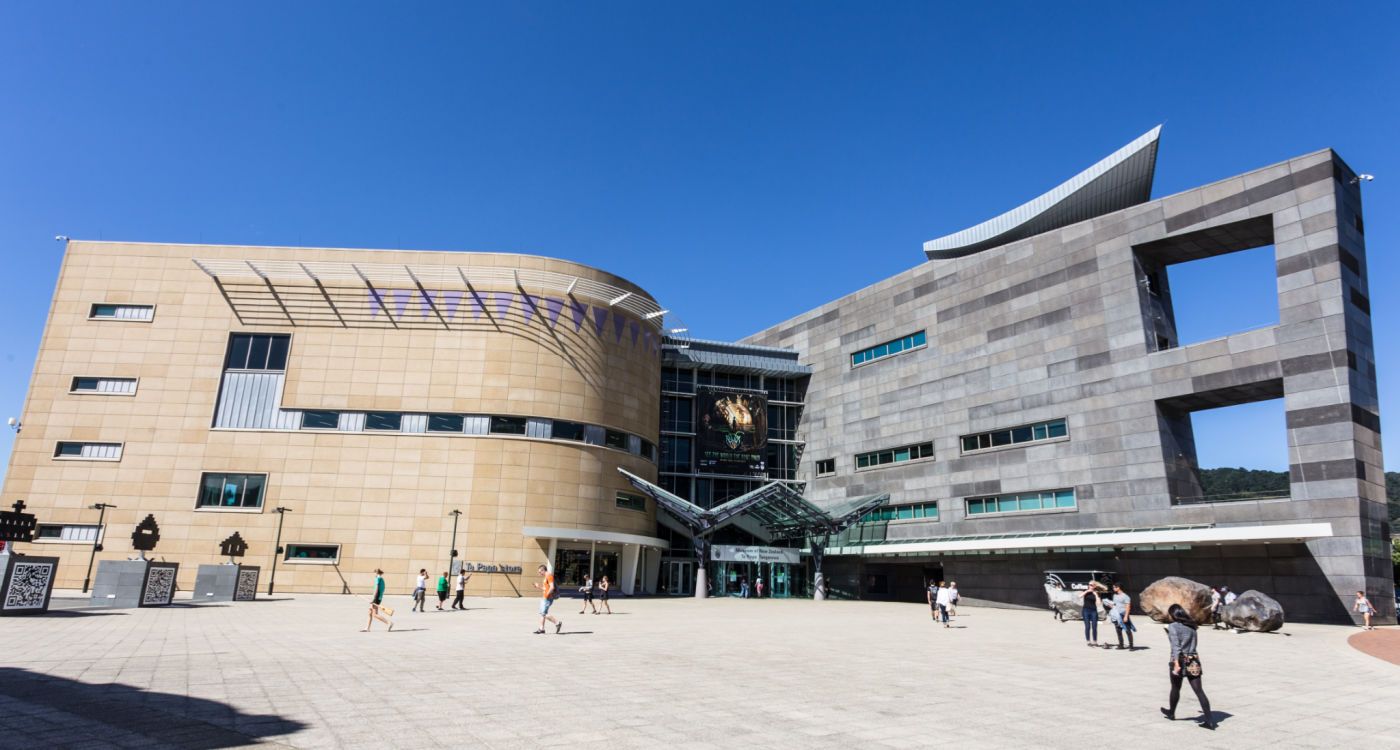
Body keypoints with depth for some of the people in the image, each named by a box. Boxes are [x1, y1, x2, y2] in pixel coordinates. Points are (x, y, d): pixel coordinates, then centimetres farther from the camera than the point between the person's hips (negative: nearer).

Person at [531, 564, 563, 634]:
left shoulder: (549, 576, -13)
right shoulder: (546, 577, 18)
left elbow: (552, 587, -23)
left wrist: (546, 595, -22)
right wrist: (538, 587, 16)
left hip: (548, 598, -10)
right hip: (544, 598, 10)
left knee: (544, 613, -10)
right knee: (541, 613, 11)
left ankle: (558, 622, -6)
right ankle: (541, 628, 15)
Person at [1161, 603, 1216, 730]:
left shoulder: (1173, 626, -7)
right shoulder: (1191, 626, 11)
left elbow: (1176, 646, -18)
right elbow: (1193, 644, 17)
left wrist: (1177, 663, -23)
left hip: (1181, 660, -4)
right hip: (1193, 660, 5)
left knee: (1175, 689, 15)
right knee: (1199, 691, 1)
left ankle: (1171, 713, 33)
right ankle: (1209, 719, -8)